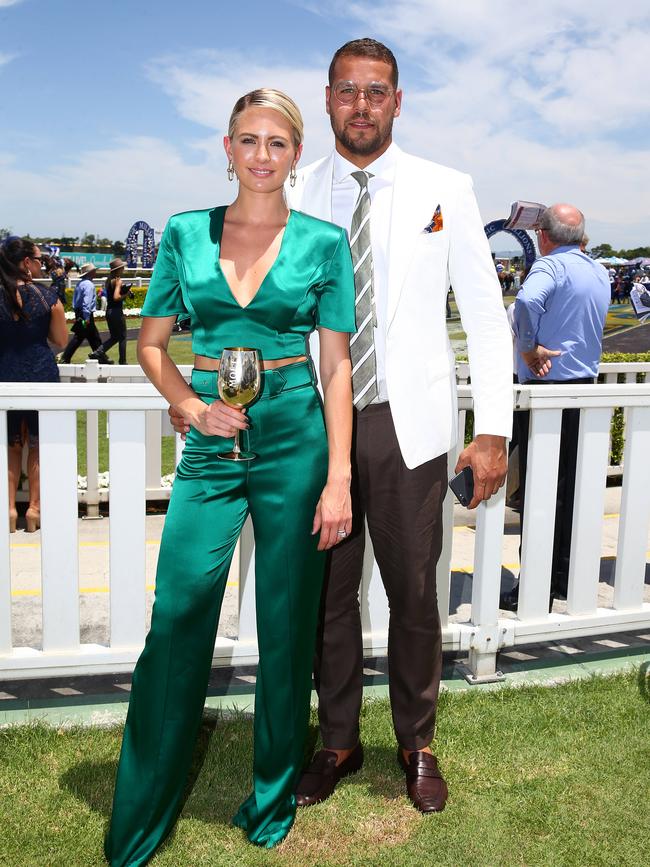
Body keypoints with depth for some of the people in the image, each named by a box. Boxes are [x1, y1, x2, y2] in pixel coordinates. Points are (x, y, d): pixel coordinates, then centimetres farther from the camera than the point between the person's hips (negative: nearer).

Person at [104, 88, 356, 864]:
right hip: (211, 442, 1)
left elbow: (336, 365, 0)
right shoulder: (186, 233, 7)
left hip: (296, 438, -1)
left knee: (287, 626, 8)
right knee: (176, 624, 1)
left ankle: (272, 801, 30)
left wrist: (338, 478, -7)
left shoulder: (323, 242, 2)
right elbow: (151, 343, 12)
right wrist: (191, 405, -7)